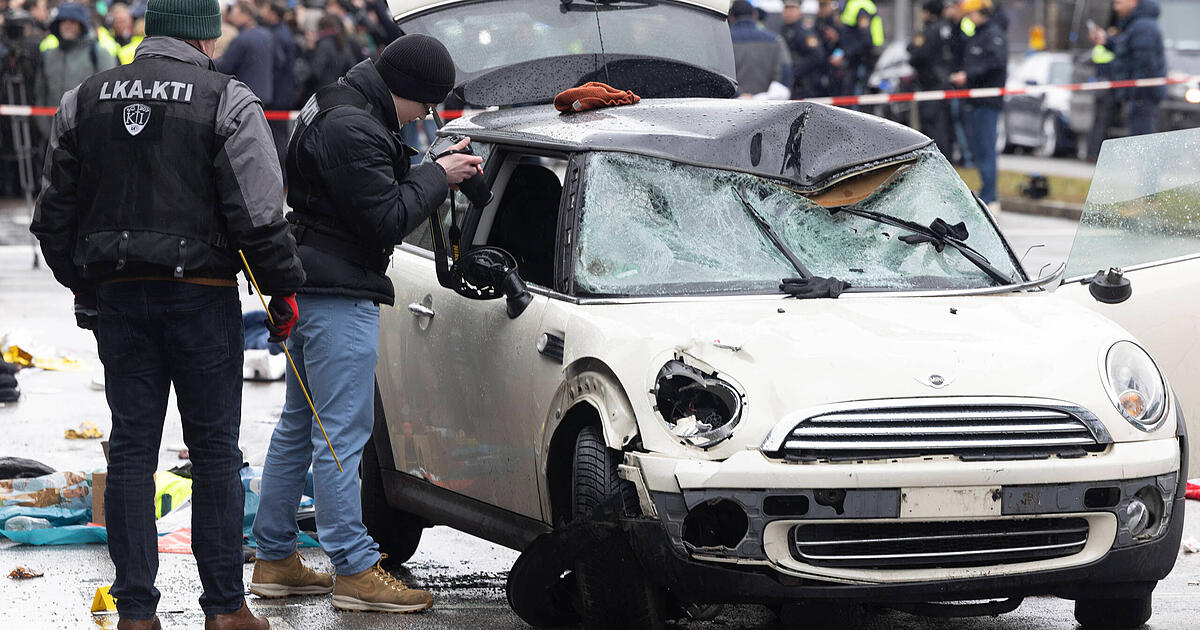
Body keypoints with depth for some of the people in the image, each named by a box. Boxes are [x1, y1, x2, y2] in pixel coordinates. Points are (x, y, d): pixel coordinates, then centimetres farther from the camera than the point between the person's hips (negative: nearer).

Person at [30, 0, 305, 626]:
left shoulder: (84, 100, 8)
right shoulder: (227, 102, -6)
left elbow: (55, 213, 12)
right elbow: (258, 214, -12)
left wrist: (80, 283, 25)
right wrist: (284, 288, -2)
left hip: (117, 296, 4)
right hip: (201, 294, -4)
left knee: (131, 449, 6)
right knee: (214, 449, 4)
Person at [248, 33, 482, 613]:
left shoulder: (335, 111, 15)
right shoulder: (351, 130, -19)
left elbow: (380, 191, 22)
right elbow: (388, 218, -20)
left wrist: (434, 170, 8)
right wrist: (437, 176, -7)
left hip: (311, 294, 11)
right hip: (339, 297, -11)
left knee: (300, 426, 15)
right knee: (342, 433, -8)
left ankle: (274, 560, 21)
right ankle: (354, 571, -6)